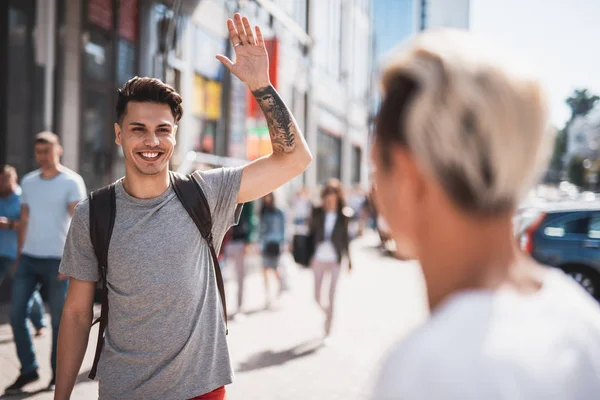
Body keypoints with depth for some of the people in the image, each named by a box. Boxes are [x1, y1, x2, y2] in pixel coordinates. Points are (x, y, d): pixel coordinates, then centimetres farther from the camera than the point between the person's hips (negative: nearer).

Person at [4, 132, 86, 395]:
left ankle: (58, 374, 16)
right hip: (28, 258, 5)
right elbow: (24, 221, 16)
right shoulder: (28, 182, 12)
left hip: (56, 260, -5)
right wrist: (18, 256, 12)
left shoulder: (72, 182, -4)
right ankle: (28, 370, 16)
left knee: (59, 319, 3)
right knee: (17, 315, 2)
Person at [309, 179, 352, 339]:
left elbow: (345, 238, 6)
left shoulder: (343, 215, -2)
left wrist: (348, 259, 8)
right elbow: (311, 233, 5)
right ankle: (327, 314, 38)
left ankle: (328, 330, 13)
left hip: (335, 260, -1)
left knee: (332, 297, 2)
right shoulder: (317, 213, 1)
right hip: (319, 259, 2)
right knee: (317, 297, 6)